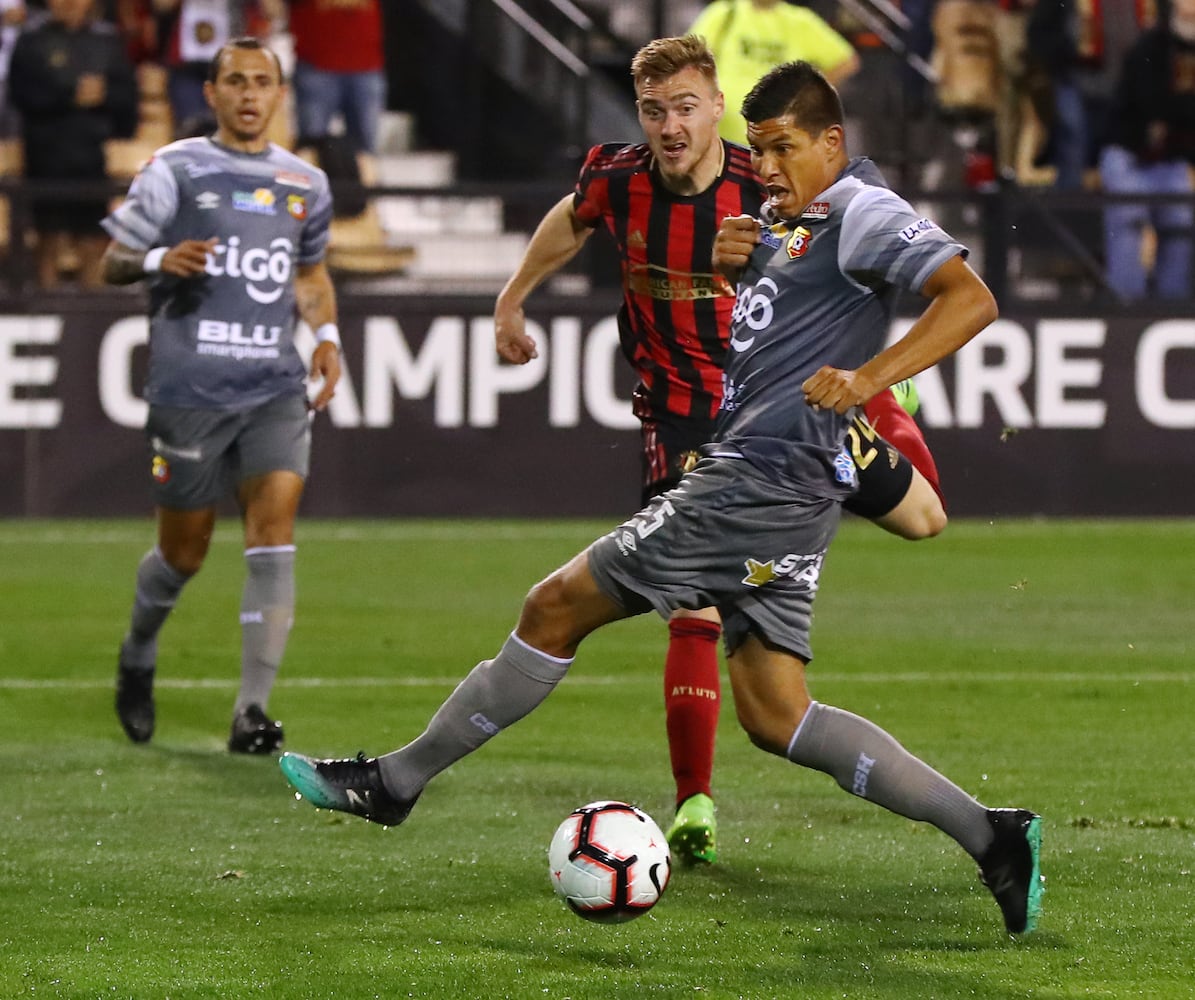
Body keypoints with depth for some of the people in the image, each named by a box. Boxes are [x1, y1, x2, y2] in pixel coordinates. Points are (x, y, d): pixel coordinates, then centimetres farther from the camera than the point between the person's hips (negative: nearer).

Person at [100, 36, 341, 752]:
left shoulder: (306, 184, 13)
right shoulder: (175, 170, 1)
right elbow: (112, 263, 2)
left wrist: (327, 335, 11)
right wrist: (161, 260, -20)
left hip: (276, 388, 3)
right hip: (190, 389, -3)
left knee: (275, 527, -14)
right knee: (185, 550, 6)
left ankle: (253, 711, -15)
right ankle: (138, 658, 37)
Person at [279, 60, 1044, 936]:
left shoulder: (863, 215, -10)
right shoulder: (788, 220, 19)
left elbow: (971, 299, -20)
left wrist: (868, 377, -32)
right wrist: (732, 262, 10)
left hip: (764, 484, -11)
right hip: (753, 478, 11)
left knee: (557, 608, -2)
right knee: (775, 718, 6)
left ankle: (393, 781, 8)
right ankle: (988, 836, 1)